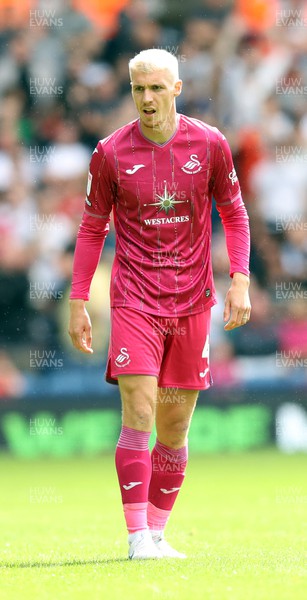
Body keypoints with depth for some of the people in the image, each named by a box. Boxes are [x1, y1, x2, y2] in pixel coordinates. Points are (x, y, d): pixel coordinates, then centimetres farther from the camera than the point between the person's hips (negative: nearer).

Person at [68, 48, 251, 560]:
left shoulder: (209, 144, 0)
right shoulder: (110, 153, -2)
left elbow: (233, 213, 10)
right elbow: (92, 228, 7)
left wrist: (240, 281, -1)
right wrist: (77, 302, 4)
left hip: (192, 301, 2)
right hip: (134, 300, -2)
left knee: (175, 426, 5)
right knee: (139, 413, -14)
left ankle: (156, 533, 15)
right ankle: (137, 536, -13)